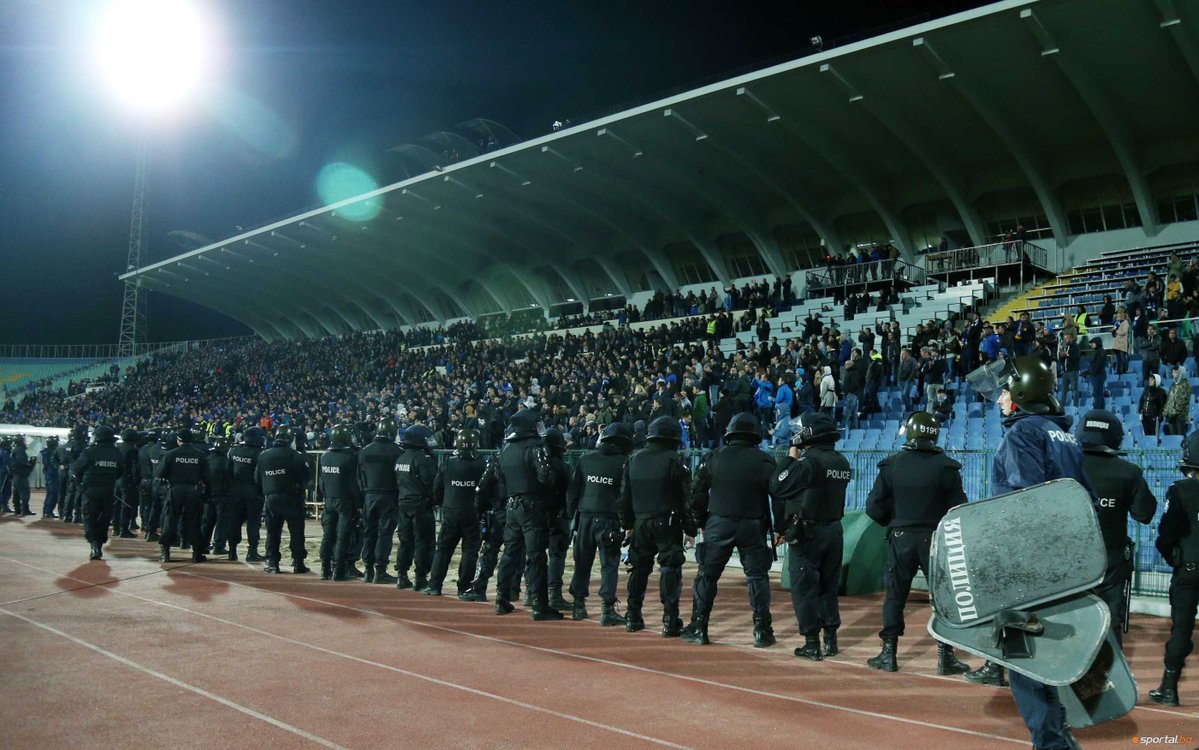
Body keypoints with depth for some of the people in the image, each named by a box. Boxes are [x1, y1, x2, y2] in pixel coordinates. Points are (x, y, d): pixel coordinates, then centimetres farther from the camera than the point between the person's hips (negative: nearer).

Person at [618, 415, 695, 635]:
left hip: (641, 523, 5)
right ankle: (670, 622, -5)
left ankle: (633, 618, 20)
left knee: (639, 569, 15)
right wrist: (690, 528, -2)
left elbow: (625, 495, 13)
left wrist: (627, 524, 21)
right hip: (667, 523, -5)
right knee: (670, 570, -2)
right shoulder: (673, 460, -7)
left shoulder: (634, 460, 8)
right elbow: (686, 496, -8)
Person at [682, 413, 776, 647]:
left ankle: (698, 628, 8)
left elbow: (697, 494, 4)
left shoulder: (712, 458, 2)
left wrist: (701, 523, 14)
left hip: (719, 525, 0)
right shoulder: (764, 460, -2)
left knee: (707, 575, 7)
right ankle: (763, 631, 7)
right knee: (757, 576, 7)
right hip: (753, 527, 0)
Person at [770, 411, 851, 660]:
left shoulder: (808, 462, -19)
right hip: (834, 531, 7)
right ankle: (830, 640, 21)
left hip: (806, 534, -7)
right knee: (828, 588, 16)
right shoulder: (842, 463, 7)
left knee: (804, 589, 1)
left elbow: (777, 487, -13)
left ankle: (812, 644, 3)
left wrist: (790, 458, -4)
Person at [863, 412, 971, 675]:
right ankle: (946, 657, 9)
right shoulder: (946, 467, -7)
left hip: (901, 538, 1)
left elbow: (875, 508, -3)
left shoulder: (891, 465, -4)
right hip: (936, 540, -1)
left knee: (895, 596, 11)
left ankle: (888, 654, 13)